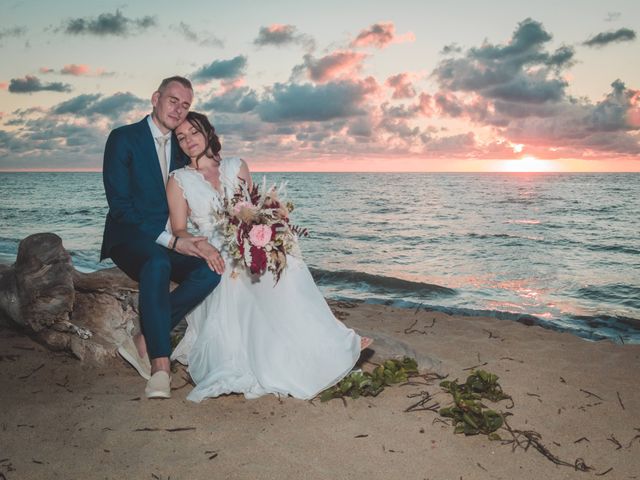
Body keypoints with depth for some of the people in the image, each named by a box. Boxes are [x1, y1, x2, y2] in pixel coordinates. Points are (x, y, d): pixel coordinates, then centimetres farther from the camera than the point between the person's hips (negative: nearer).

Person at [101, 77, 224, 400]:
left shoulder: (182, 147, 13)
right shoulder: (123, 139, -5)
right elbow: (120, 206, -13)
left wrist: (201, 243, -10)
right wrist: (171, 241, -20)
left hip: (169, 244, 6)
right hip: (129, 239, -5)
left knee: (210, 270, -23)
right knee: (157, 263, -38)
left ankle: (144, 342, -21)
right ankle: (160, 364, -38)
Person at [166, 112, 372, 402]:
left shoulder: (237, 167, 14)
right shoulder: (179, 180, 7)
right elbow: (179, 230, 1)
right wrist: (204, 250, -20)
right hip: (214, 259, -2)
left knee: (289, 269, -28)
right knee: (231, 282, -35)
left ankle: (324, 344, -25)